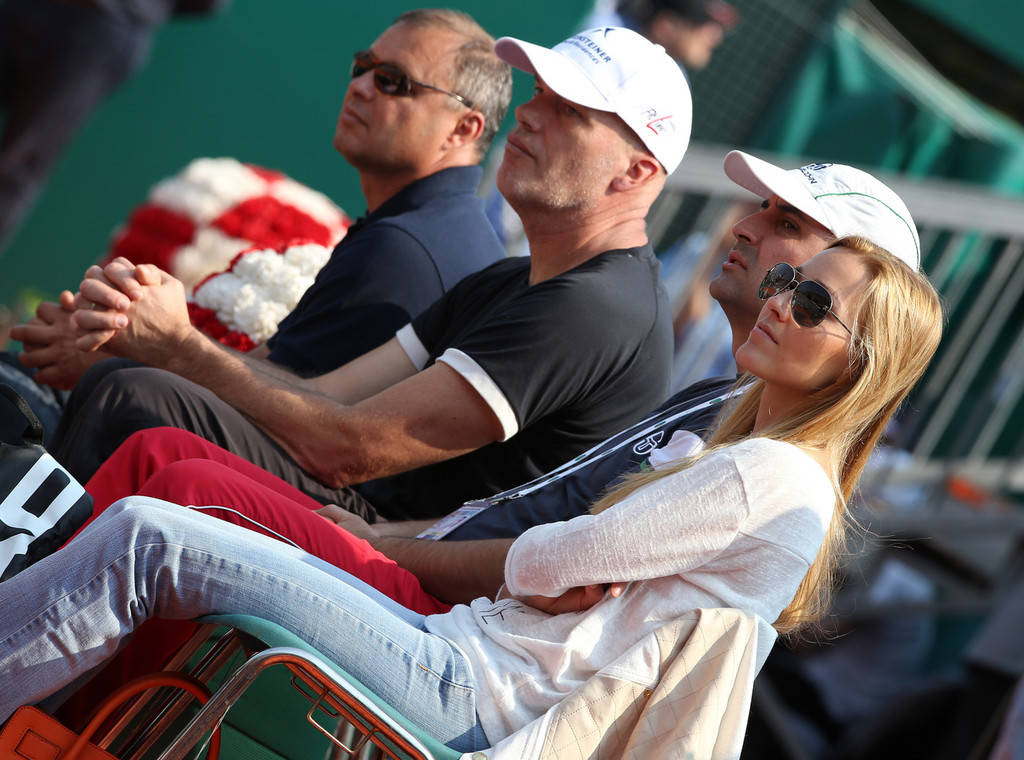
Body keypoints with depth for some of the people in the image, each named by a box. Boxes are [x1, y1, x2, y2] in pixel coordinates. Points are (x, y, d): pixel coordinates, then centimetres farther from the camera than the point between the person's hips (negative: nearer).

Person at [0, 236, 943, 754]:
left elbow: (550, 561, -9)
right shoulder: (743, 461, 21)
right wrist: (562, 565, -1)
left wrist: (535, 556, 12)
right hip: (462, 642, 10)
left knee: (146, 538, -16)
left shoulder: (778, 478, -10)